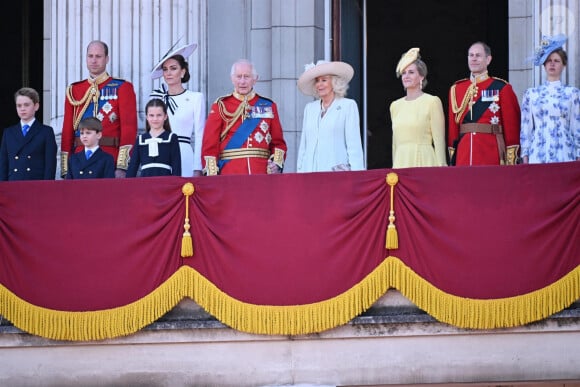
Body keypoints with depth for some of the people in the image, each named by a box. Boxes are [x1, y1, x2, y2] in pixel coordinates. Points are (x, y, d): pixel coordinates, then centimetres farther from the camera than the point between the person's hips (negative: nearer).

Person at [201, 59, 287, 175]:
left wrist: (277, 163, -6)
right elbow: (210, 144, 1)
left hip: (262, 174, 2)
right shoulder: (221, 106, 6)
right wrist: (212, 174, -8)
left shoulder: (268, 106, 12)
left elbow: (278, 142, 13)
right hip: (230, 174, -2)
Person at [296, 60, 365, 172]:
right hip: (310, 171, 4)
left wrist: (355, 175, -10)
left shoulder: (348, 106, 4)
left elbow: (354, 145, -1)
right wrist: (299, 170, 9)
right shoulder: (309, 108, 18)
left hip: (337, 172, -4)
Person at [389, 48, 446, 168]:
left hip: (423, 162, -4)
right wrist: (394, 167, 15)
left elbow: (439, 140, -4)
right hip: (400, 163, 4)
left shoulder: (432, 102, 0)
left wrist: (441, 168, -10)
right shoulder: (395, 106, 15)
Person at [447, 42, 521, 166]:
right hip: (463, 155, 3)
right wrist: (452, 156, 7)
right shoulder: (456, 89, 13)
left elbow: (512, 125, -1)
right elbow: (453, 127, 13)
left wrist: (511, 160, -6)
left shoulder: (501, 88, 2)